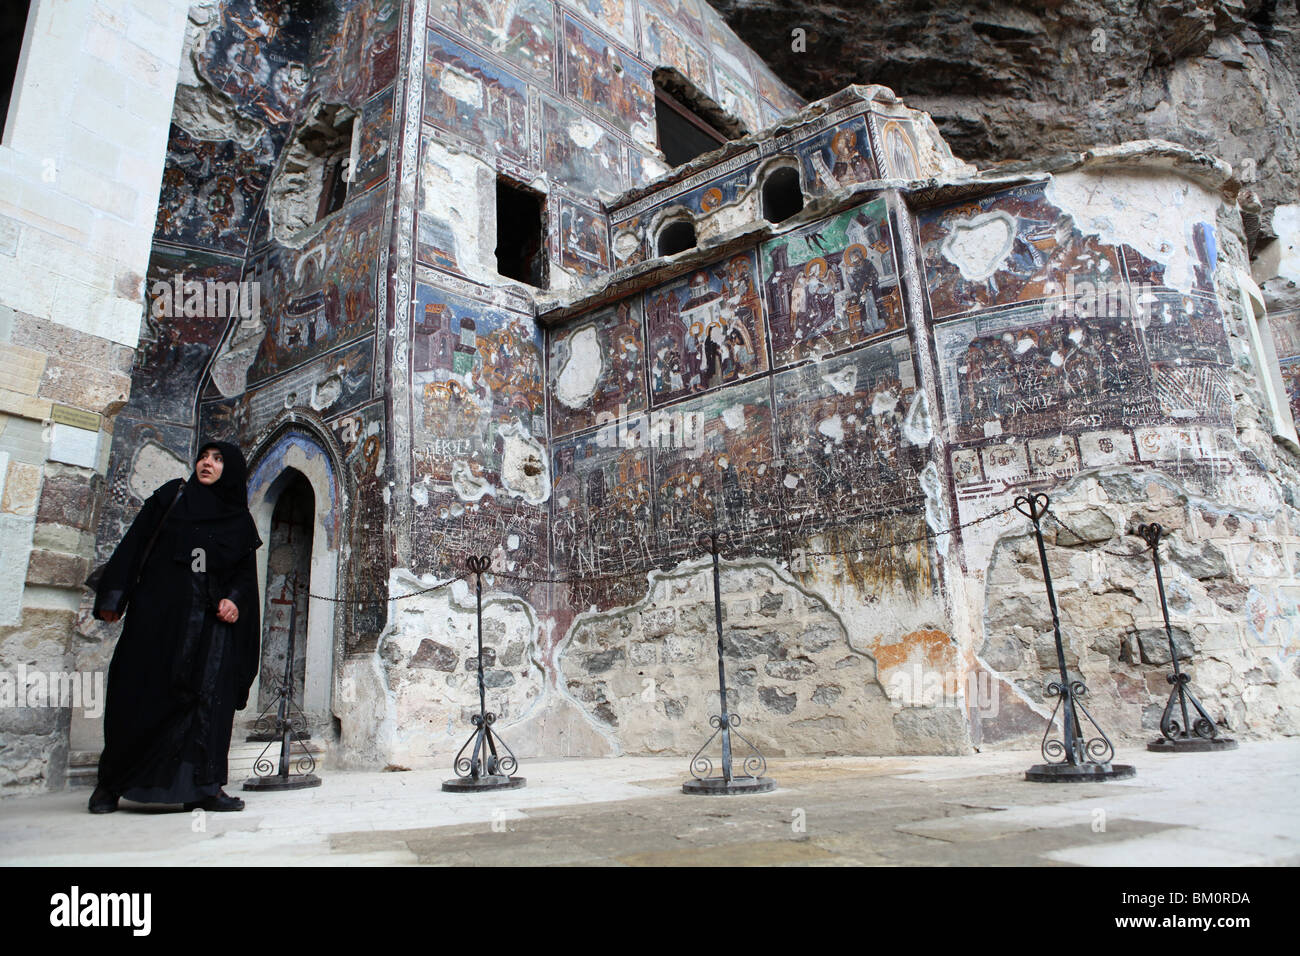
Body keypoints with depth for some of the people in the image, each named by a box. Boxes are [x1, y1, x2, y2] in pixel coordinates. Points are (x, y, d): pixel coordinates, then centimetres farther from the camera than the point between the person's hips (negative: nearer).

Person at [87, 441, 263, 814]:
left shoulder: (241, 521, 13)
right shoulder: (173, 495, 10)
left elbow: (246, 573, 12)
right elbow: (135, 542, 5)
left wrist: (235, 600, -9)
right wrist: (113, 596, -3)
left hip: (210, 619, 1)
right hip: (158, 612, -1)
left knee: (209, 696, -8)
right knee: (141, 692, 0)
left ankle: (203, 785, -6)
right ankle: (111, 783, 14)